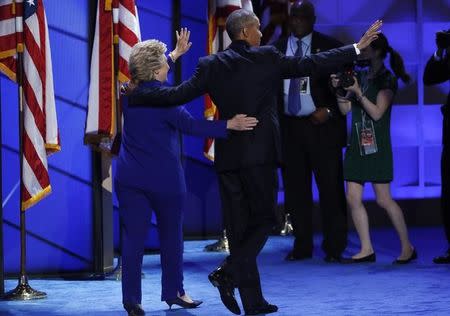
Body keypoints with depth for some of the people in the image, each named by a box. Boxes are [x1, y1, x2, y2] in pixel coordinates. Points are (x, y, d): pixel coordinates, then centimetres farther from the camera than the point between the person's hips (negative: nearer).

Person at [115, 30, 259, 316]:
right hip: (164, 179, -5)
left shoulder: (130, 93, 5)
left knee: (133, 237, 2)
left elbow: (153, 76, 26)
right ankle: (174, 292, 23)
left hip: (130, 179, 5)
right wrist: (229, 125, -22)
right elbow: (190, 125, -19)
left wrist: (176, 54, 36)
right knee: (171, 236, 12)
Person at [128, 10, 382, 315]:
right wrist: (357, 47, 8)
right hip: (261, 153, -4)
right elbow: (311, 64, 0)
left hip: (228, 157, 4)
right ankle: (228, 272, -15)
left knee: (239, 227, 8)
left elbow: (178, 94, -1)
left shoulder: (211, 65, 4)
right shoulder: (267, 58, -3)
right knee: (264, 220, 6)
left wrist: (136, 94, 12)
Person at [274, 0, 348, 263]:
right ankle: (302, 246, 13)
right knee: (296, 190, 6)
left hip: (322, 125, -3)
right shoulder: (276, 49, 10)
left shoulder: (330, 47, 2)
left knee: (331, 188, -3)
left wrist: (330, 111, -11)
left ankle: (334, 248, 3)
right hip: (289, 127, 3)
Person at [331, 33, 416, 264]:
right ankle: (367, 249, 8)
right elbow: (345, 109, 11)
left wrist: (358, 92, -19)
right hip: (357, 145, 7)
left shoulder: (387, 80, -5)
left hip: (377, 146, -7)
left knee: (384, 199, -6)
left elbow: (377, 113, -13)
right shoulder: (360, 76, 13)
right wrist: (339, 90, -4)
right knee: (353, 198, 1)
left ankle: (407, 248, 5)